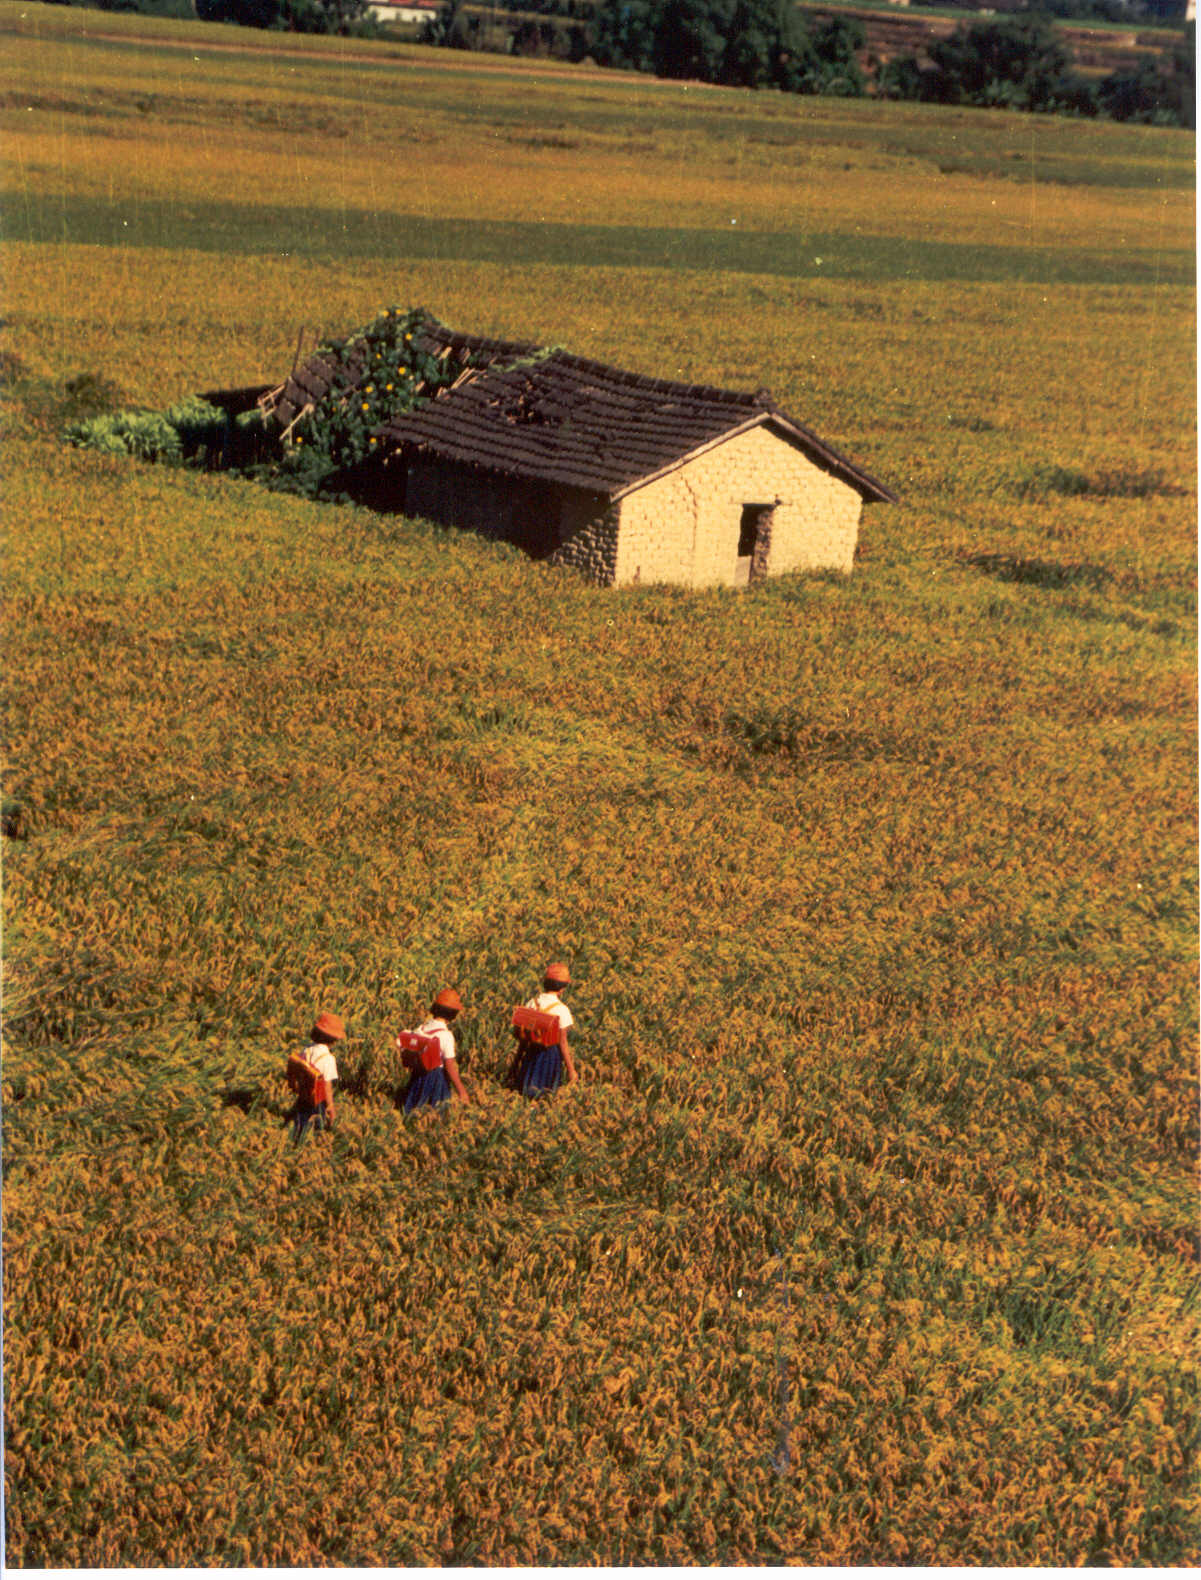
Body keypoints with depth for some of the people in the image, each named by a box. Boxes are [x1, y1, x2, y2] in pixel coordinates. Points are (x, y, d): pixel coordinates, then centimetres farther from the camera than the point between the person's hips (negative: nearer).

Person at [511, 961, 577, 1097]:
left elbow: (517, 1033, 5)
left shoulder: (531, 1003, -1)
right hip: (552, 1053, -5)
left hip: (532, 1050, 5)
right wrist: (571, 1069, -8)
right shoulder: (561, 1010, -16)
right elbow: (563, 1042, -15)